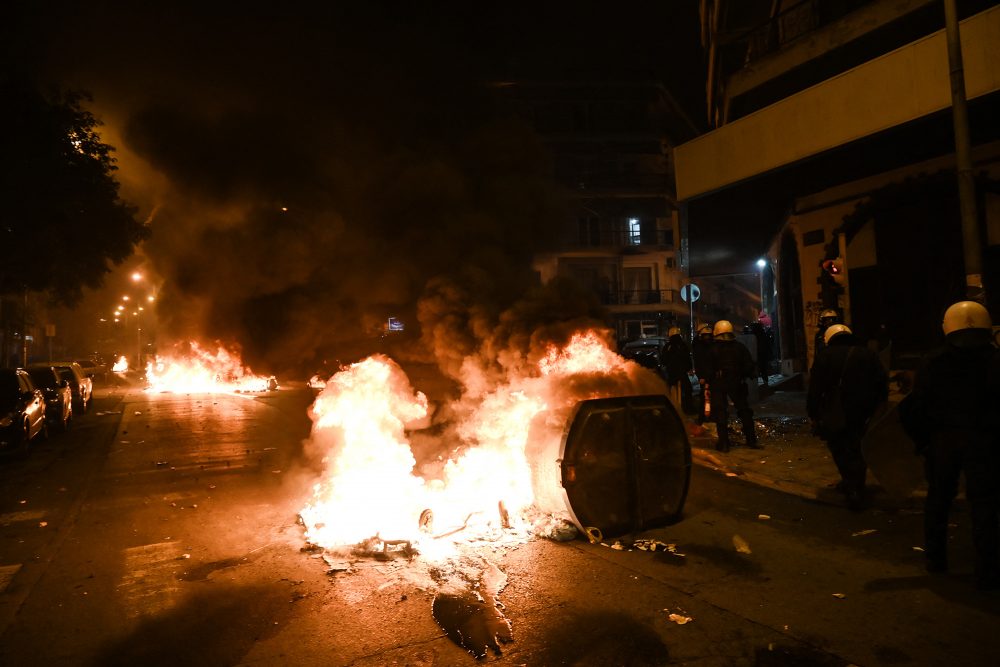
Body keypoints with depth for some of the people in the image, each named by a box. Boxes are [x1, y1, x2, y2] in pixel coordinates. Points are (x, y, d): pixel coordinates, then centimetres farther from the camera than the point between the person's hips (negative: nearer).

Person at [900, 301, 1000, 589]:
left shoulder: (932, 363, -2)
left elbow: (914, 407, -3)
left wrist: (922, 440, 6)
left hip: (941, 442, 2)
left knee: (937, 500, 16)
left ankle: (935, 559, 26)